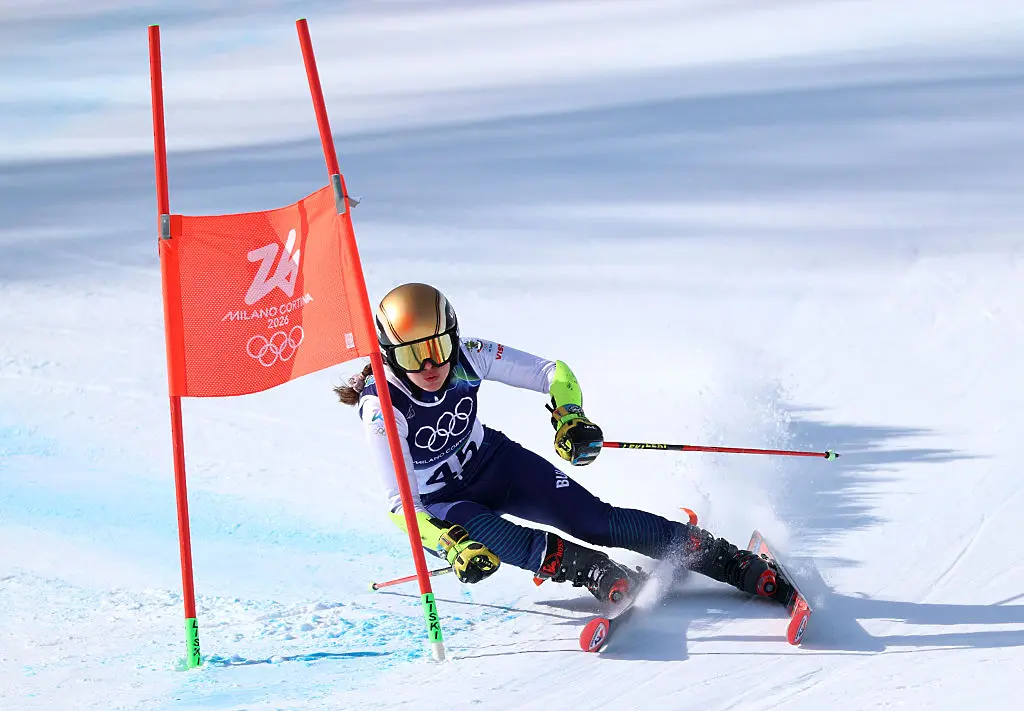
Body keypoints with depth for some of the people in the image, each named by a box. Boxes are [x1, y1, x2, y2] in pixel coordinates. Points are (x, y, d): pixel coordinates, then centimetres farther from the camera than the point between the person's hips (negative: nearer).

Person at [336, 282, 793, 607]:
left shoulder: (468, 357, -22)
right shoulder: (382, 407, -30)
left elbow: (554, 374, -11)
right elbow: (400, 503, -31)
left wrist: (571, 419, -31)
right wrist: (453, 547, -46)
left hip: (490, 462, 2)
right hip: (439, 503, -2)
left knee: (595, 520, -13)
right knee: (514, 544, -34)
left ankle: (749, 571, -13)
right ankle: (622, 586, -35)